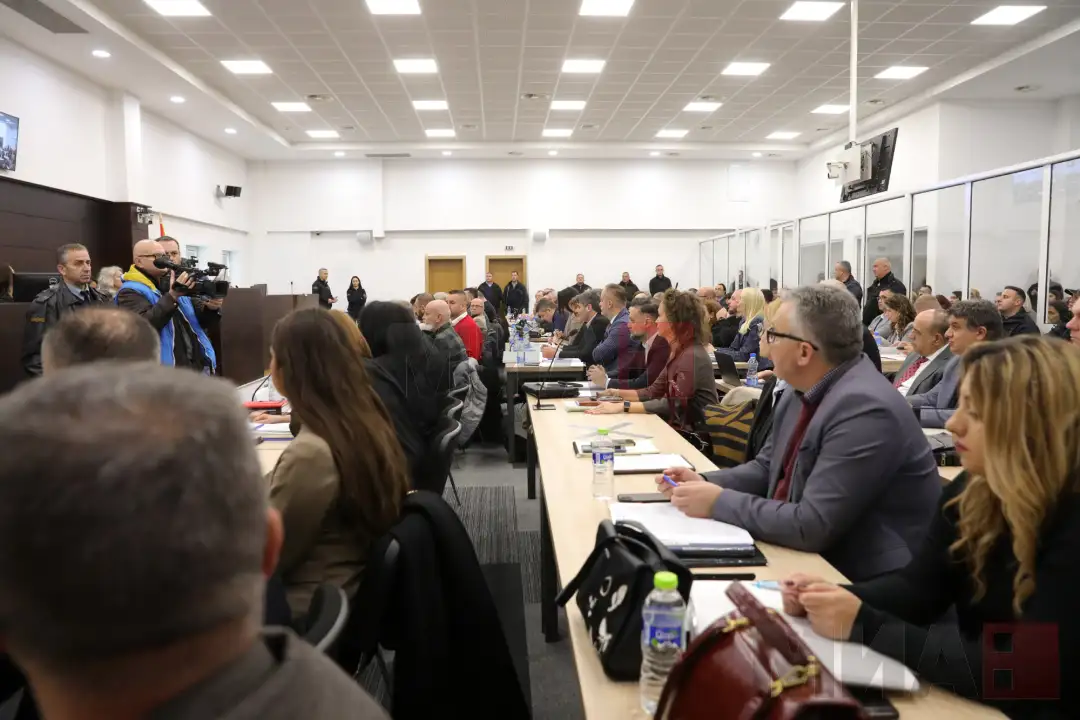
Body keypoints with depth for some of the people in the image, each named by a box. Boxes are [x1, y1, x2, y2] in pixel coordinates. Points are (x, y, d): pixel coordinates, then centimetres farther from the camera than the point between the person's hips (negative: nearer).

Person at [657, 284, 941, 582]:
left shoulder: (864, 409, -26)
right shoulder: (803, 391, 1)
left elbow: (812, 527, -28)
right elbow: (767, 468, 12)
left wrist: (719, 502, -20)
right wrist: (704, 482, -4)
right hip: (813, 556, 7)